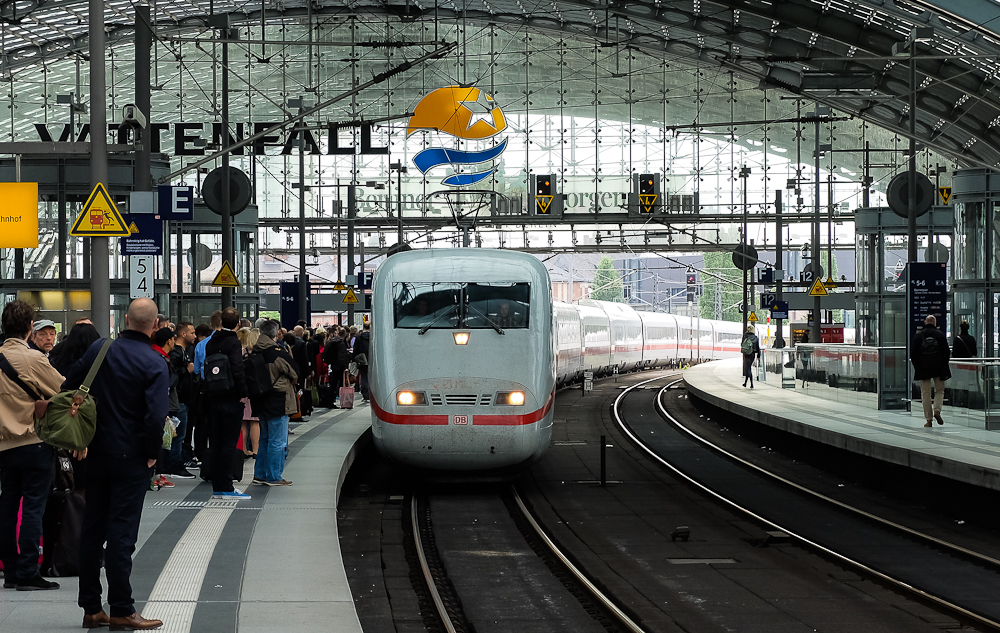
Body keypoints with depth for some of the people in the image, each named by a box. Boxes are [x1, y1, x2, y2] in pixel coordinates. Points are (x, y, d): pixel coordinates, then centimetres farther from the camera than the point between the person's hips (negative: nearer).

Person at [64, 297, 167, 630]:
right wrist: (152, 453, -6)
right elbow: (155, 416, -23)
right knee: (121, 534, -1)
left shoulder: (99, 349, 0)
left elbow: (67, 388, 8)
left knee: (92, 530, 11)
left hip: (96, 453, 5)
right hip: (131, 458, -5)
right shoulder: (154, 364, -15)